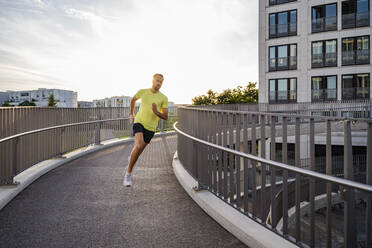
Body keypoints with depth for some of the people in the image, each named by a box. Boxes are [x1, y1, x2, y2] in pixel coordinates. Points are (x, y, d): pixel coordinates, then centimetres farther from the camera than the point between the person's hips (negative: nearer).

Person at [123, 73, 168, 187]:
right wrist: (131, 114, 29)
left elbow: (166, 117, -3)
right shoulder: (142, 92, 2)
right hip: (139, 122, -2)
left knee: (139, 151, 11)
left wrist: (156, 112, -22)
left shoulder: (164, 98, -1)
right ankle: (128, 174, -14)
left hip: (150, 128, 2)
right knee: (139, 145, -26)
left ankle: (131, 158, 49)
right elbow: (133, 100, 24)